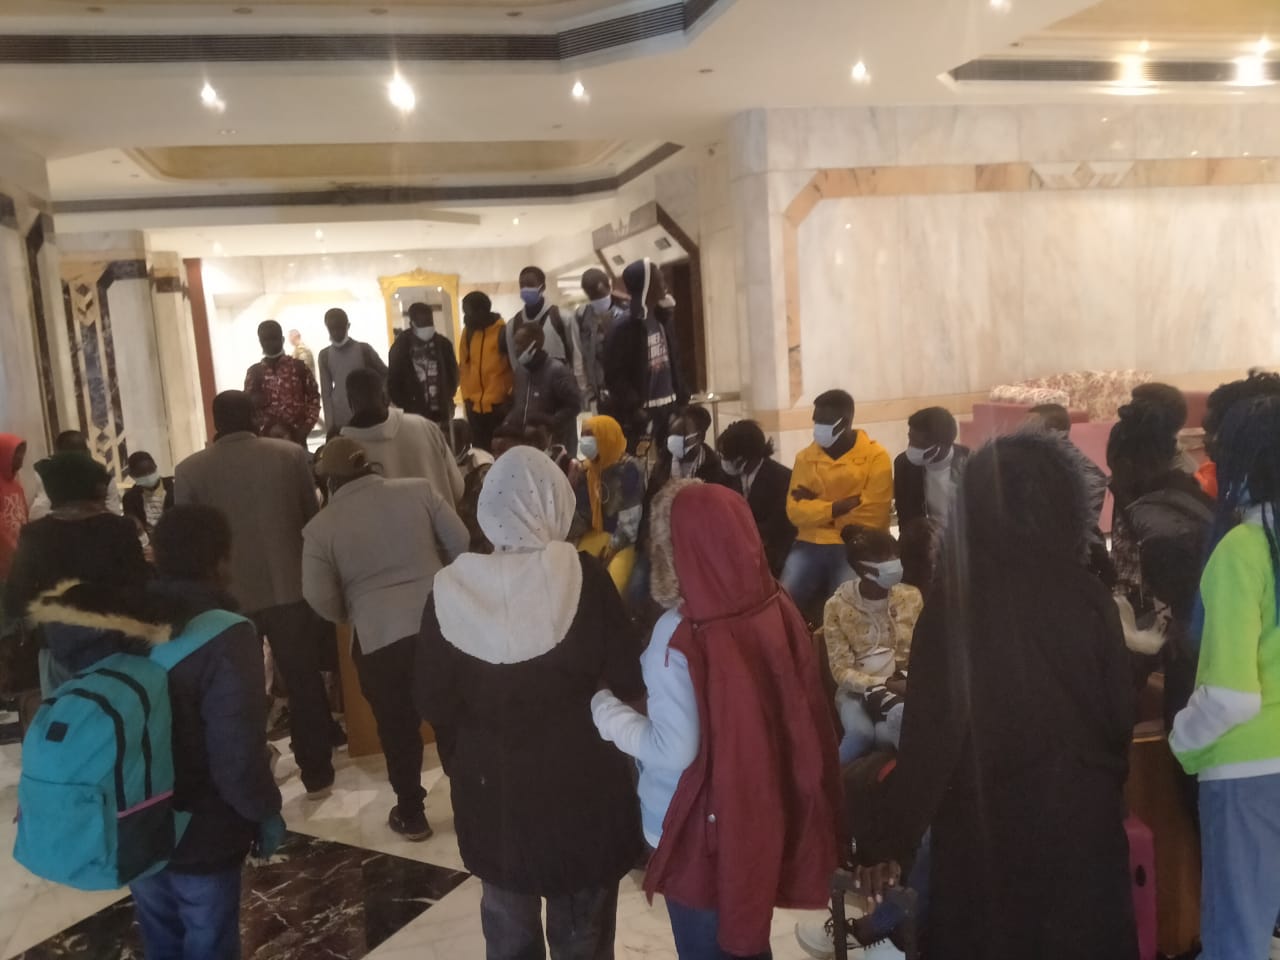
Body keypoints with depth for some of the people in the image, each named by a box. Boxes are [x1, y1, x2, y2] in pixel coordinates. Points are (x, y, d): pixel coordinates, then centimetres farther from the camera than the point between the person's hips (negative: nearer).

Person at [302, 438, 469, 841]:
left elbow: (320, 600, -1)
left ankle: (411, 814, 28)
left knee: (398, 728, 16)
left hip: (378, 636, -2)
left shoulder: (320, 527, -1)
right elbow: (463, 547, 2)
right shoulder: (419, 490, -1)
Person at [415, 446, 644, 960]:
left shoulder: (451, 589, -12)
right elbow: (630, 682, -12)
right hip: (582, 788, -2)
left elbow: (432, 702, -4)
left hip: (492, 795, 2)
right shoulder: (583, 575, -17)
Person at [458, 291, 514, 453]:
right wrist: (467, 396, 5)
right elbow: (463, 366, 11)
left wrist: (509, 399, -7)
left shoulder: (503, 332, -11)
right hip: (474, 406, 5)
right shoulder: (468, 331, 5)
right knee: (481, 451, 12)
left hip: (499, 406, -5)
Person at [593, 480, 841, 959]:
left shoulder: (682, 635, -27)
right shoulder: (780, 611, -9)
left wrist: (603, 706, -11)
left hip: (704, 832, -6)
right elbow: (805, 716, 1)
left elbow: (674, 751, -23)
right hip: (765, 816, 6)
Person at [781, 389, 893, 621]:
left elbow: (871, 516, -10)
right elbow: (795, 511, -1)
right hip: (811, 544, 3)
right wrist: (838, 506, -14)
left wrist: (815, 504, -4)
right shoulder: (805, 457, 9)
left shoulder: (876, 456, -2)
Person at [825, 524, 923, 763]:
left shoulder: (911, 597, 2)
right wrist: (885, 684, -20)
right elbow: (841, 670, -7)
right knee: (861, 732, -32)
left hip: (904, 685, 1)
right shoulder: (837, 606, -8)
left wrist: (906, 681, -16)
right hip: (857, 690, -1)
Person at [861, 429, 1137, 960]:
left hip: (986, 824, -2)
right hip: (1083, 815, 2)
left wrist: (890, 839, -4)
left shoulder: (954, 601, -14)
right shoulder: (1090, 595, -7)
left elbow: (930, 731, -14)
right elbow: (1121, 712, 1)